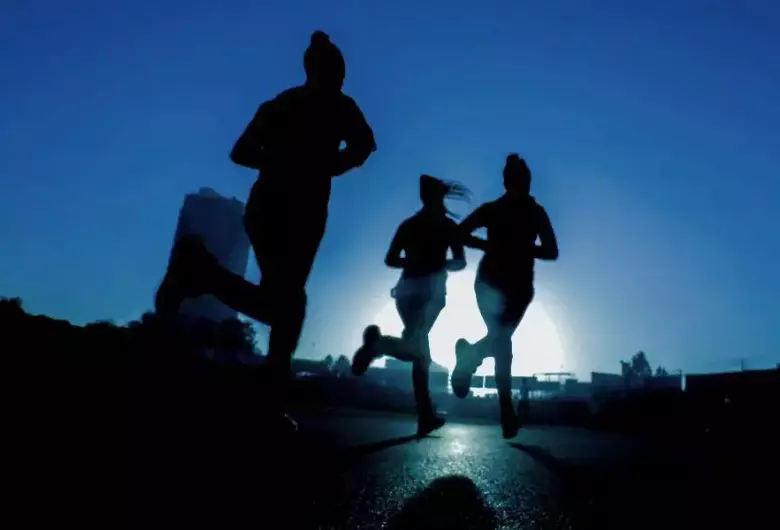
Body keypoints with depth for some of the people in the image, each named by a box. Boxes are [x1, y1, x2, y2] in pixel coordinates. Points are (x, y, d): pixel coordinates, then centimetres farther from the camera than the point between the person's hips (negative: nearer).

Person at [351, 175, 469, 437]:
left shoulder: (408, 225, 15)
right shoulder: (447, 225, 6)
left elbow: (391, 260, 10)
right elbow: (460, 262, 6)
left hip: (406, 288, 5)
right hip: (430, 287, -4)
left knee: (421, 353, 11)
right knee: (416, 349, -17)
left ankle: (426, 416, 7)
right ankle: (379, 343, -49)